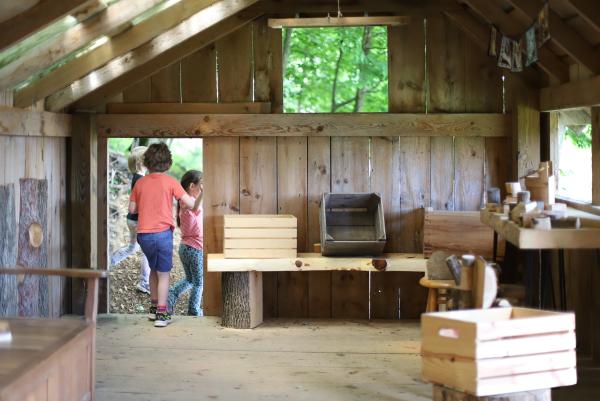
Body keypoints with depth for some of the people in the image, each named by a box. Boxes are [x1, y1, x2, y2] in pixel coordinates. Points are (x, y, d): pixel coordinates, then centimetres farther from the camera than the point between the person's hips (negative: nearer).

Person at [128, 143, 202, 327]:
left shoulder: (140, 182, 4)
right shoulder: (170, 182, -6)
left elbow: (132, 209, 9)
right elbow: (192, 205, -9)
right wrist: (201, 194, 7)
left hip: (143, 234, 4)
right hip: (162, 233, -4)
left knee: (154, 269, 24)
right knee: (163, 274, 4)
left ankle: (153, 307, 29)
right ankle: (161, 314, 1)